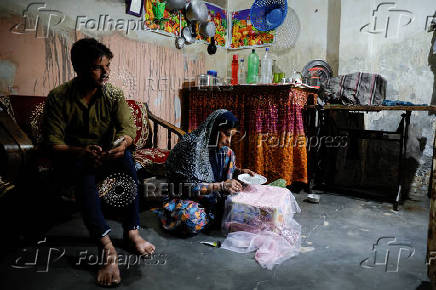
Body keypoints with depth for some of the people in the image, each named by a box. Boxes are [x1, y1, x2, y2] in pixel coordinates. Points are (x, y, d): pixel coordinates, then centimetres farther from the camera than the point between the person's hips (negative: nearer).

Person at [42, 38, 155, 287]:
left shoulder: (114, 95, -4)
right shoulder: (58, 97, -10)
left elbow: (128, 127, -15)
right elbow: (53, 142, -14)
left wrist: (124, 143, -40)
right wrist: (81, 152, -35)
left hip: (107, 154, 2)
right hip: (73, 156, -2)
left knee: (126, 157, -31)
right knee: (84, 172, -36)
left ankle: (132, 231, -28)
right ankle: (107, 247, -43)